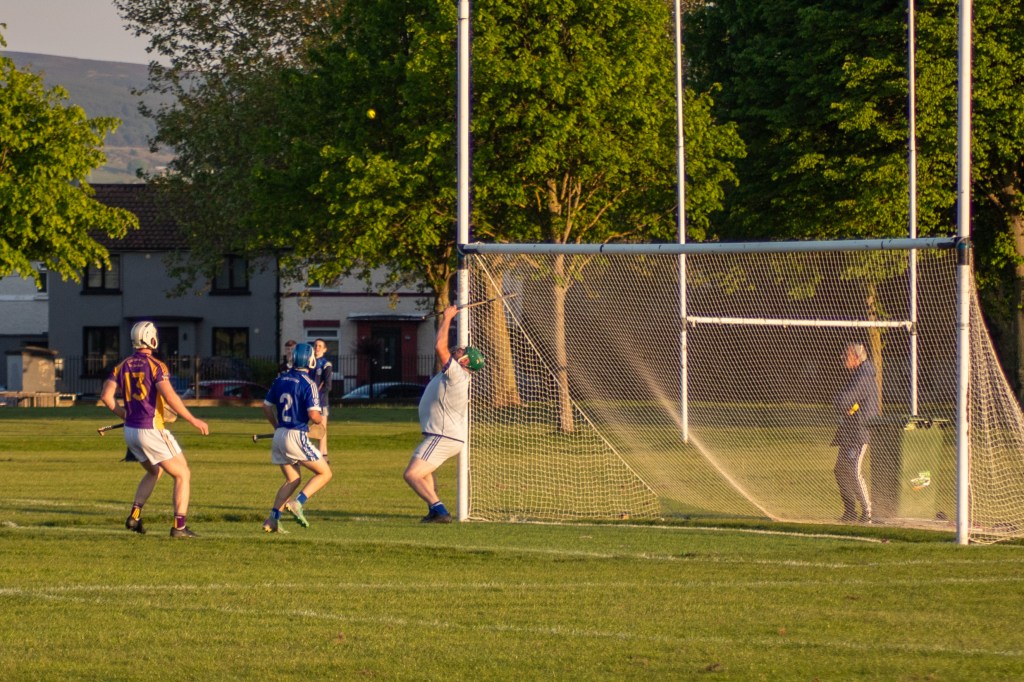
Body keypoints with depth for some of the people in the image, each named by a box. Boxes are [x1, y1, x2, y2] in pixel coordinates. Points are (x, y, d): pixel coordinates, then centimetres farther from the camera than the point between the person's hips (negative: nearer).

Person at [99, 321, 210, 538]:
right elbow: (169, 396, -22)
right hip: (152, 431, -7)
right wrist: (193, 420, -16)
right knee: (183, 474, 4)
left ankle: (135, 514, 15)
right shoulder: (155, 366, -12)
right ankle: (179, 526, -5)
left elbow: (106, 396, 3)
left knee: (154, 471, 28)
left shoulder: (123, 366, 7)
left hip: (130, 431, 7)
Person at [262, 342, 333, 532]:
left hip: (279, 436, 7)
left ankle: (273, 518, 7)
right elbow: (313, 415, -20)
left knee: (293, 479, 19)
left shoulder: (280, 380, 8)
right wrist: (319, 421, 5)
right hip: (297, 436, -7)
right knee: (325, 473, 6)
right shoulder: (308, 384, -13)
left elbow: (267, 406, 17)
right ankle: (298, 503, -11)